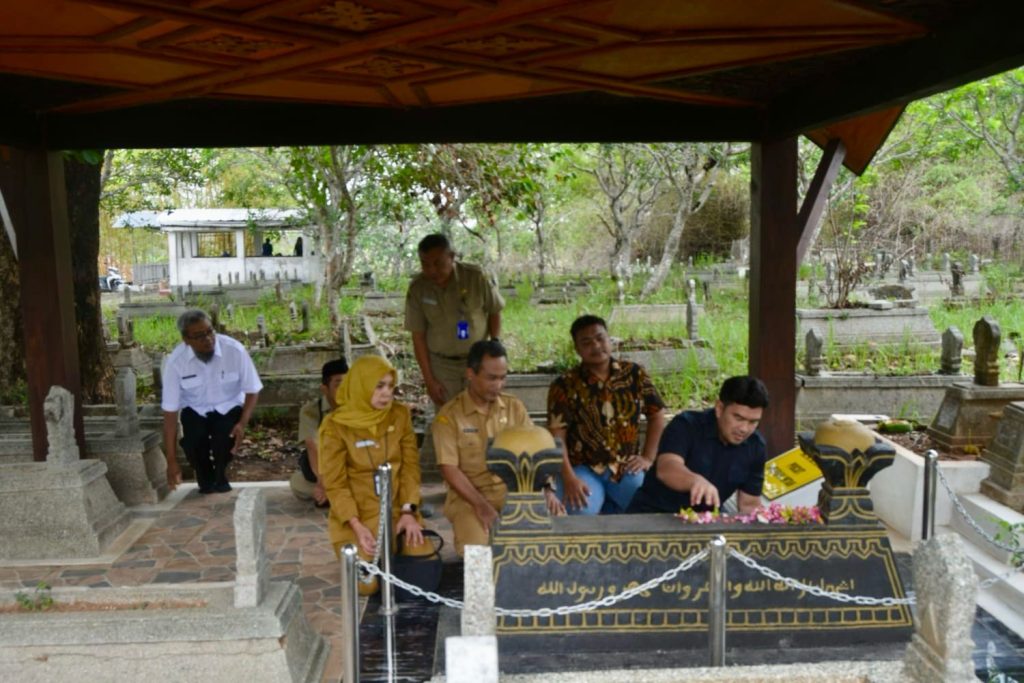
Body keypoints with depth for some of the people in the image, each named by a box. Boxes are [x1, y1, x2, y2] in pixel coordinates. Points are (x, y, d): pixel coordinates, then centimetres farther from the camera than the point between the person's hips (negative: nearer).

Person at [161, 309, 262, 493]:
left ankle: (220, 477, 7)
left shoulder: (235, 350, -25)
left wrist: (243, 423, -27)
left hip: (228, 406, 0)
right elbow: (170, 411, -19)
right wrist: (172, 461, -21)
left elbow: (252, 390, -10)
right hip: (195, 409, 1)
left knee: (225, 437, -28)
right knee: (193, 441, -27)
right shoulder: (176, 361, -22)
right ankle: (206, 481, 8)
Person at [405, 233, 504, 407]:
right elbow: (418, 336, -6)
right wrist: (429, 379, -7)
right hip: (442, 365, 0)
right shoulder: (417, 288, -13)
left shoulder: (476, 277, -16)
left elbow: (494, 312, 0)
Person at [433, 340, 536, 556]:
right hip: (469, 496, -3)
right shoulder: (449, 415, -6)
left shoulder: (514, 407, 6)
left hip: (513, 492, 4)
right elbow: (449, 469, -11)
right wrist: (481, 505, -21)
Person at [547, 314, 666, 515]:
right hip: (583, 468, -3)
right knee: (581, 513, -31)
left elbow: (657, 415, 12)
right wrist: (569, 478, -23)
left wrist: (648, 458, 3)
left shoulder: (635, 374, 4)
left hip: (627, 468, 3)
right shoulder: (565, 386, -5)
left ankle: (609, 508, 8)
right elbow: (557, 437, -10)